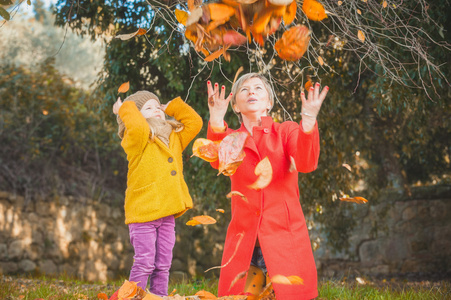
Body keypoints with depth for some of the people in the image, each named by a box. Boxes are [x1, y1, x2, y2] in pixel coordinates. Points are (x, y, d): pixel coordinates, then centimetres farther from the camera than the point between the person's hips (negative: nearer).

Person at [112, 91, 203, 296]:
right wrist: (125, 108, -11)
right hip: (143, 212, -6)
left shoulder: (174, 138, 15)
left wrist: (171, 107, 14)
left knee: (163, 265, 10)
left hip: (167, 214, 6)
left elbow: (195, 122, 15)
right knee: (145, 262, -6)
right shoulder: (137, 140, -7)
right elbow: (137, 127, -29)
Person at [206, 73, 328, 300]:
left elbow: (306, 164, -13)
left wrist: (308, 120, -29)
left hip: (285, 236, -1)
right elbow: (218, 161, -13)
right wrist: (216, 120, -31)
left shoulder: (287, 132, 7)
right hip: (244, 239, 1)